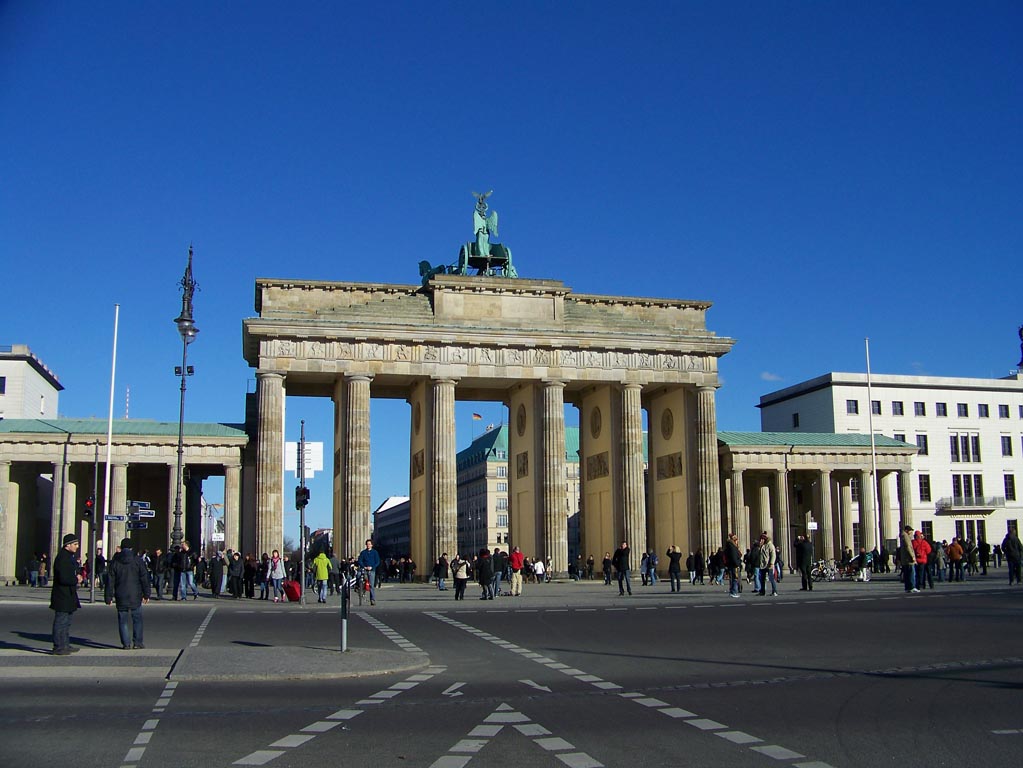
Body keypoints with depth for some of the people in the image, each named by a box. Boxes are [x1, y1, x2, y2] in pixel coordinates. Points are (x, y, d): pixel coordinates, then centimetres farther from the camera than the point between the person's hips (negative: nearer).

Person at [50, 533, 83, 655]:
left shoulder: (71, 556, 14)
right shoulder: (62, 558, -18)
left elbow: (76, 570, 25)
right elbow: (63, 578, -25)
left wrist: (78, 574, 4)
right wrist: (76, 580, -11)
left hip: (69, 595, 11)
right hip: (62, 596, -11)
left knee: (67, 621, 17)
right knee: (61, 621, -5)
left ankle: (65, 645, 25)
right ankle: (58, 647, 0)